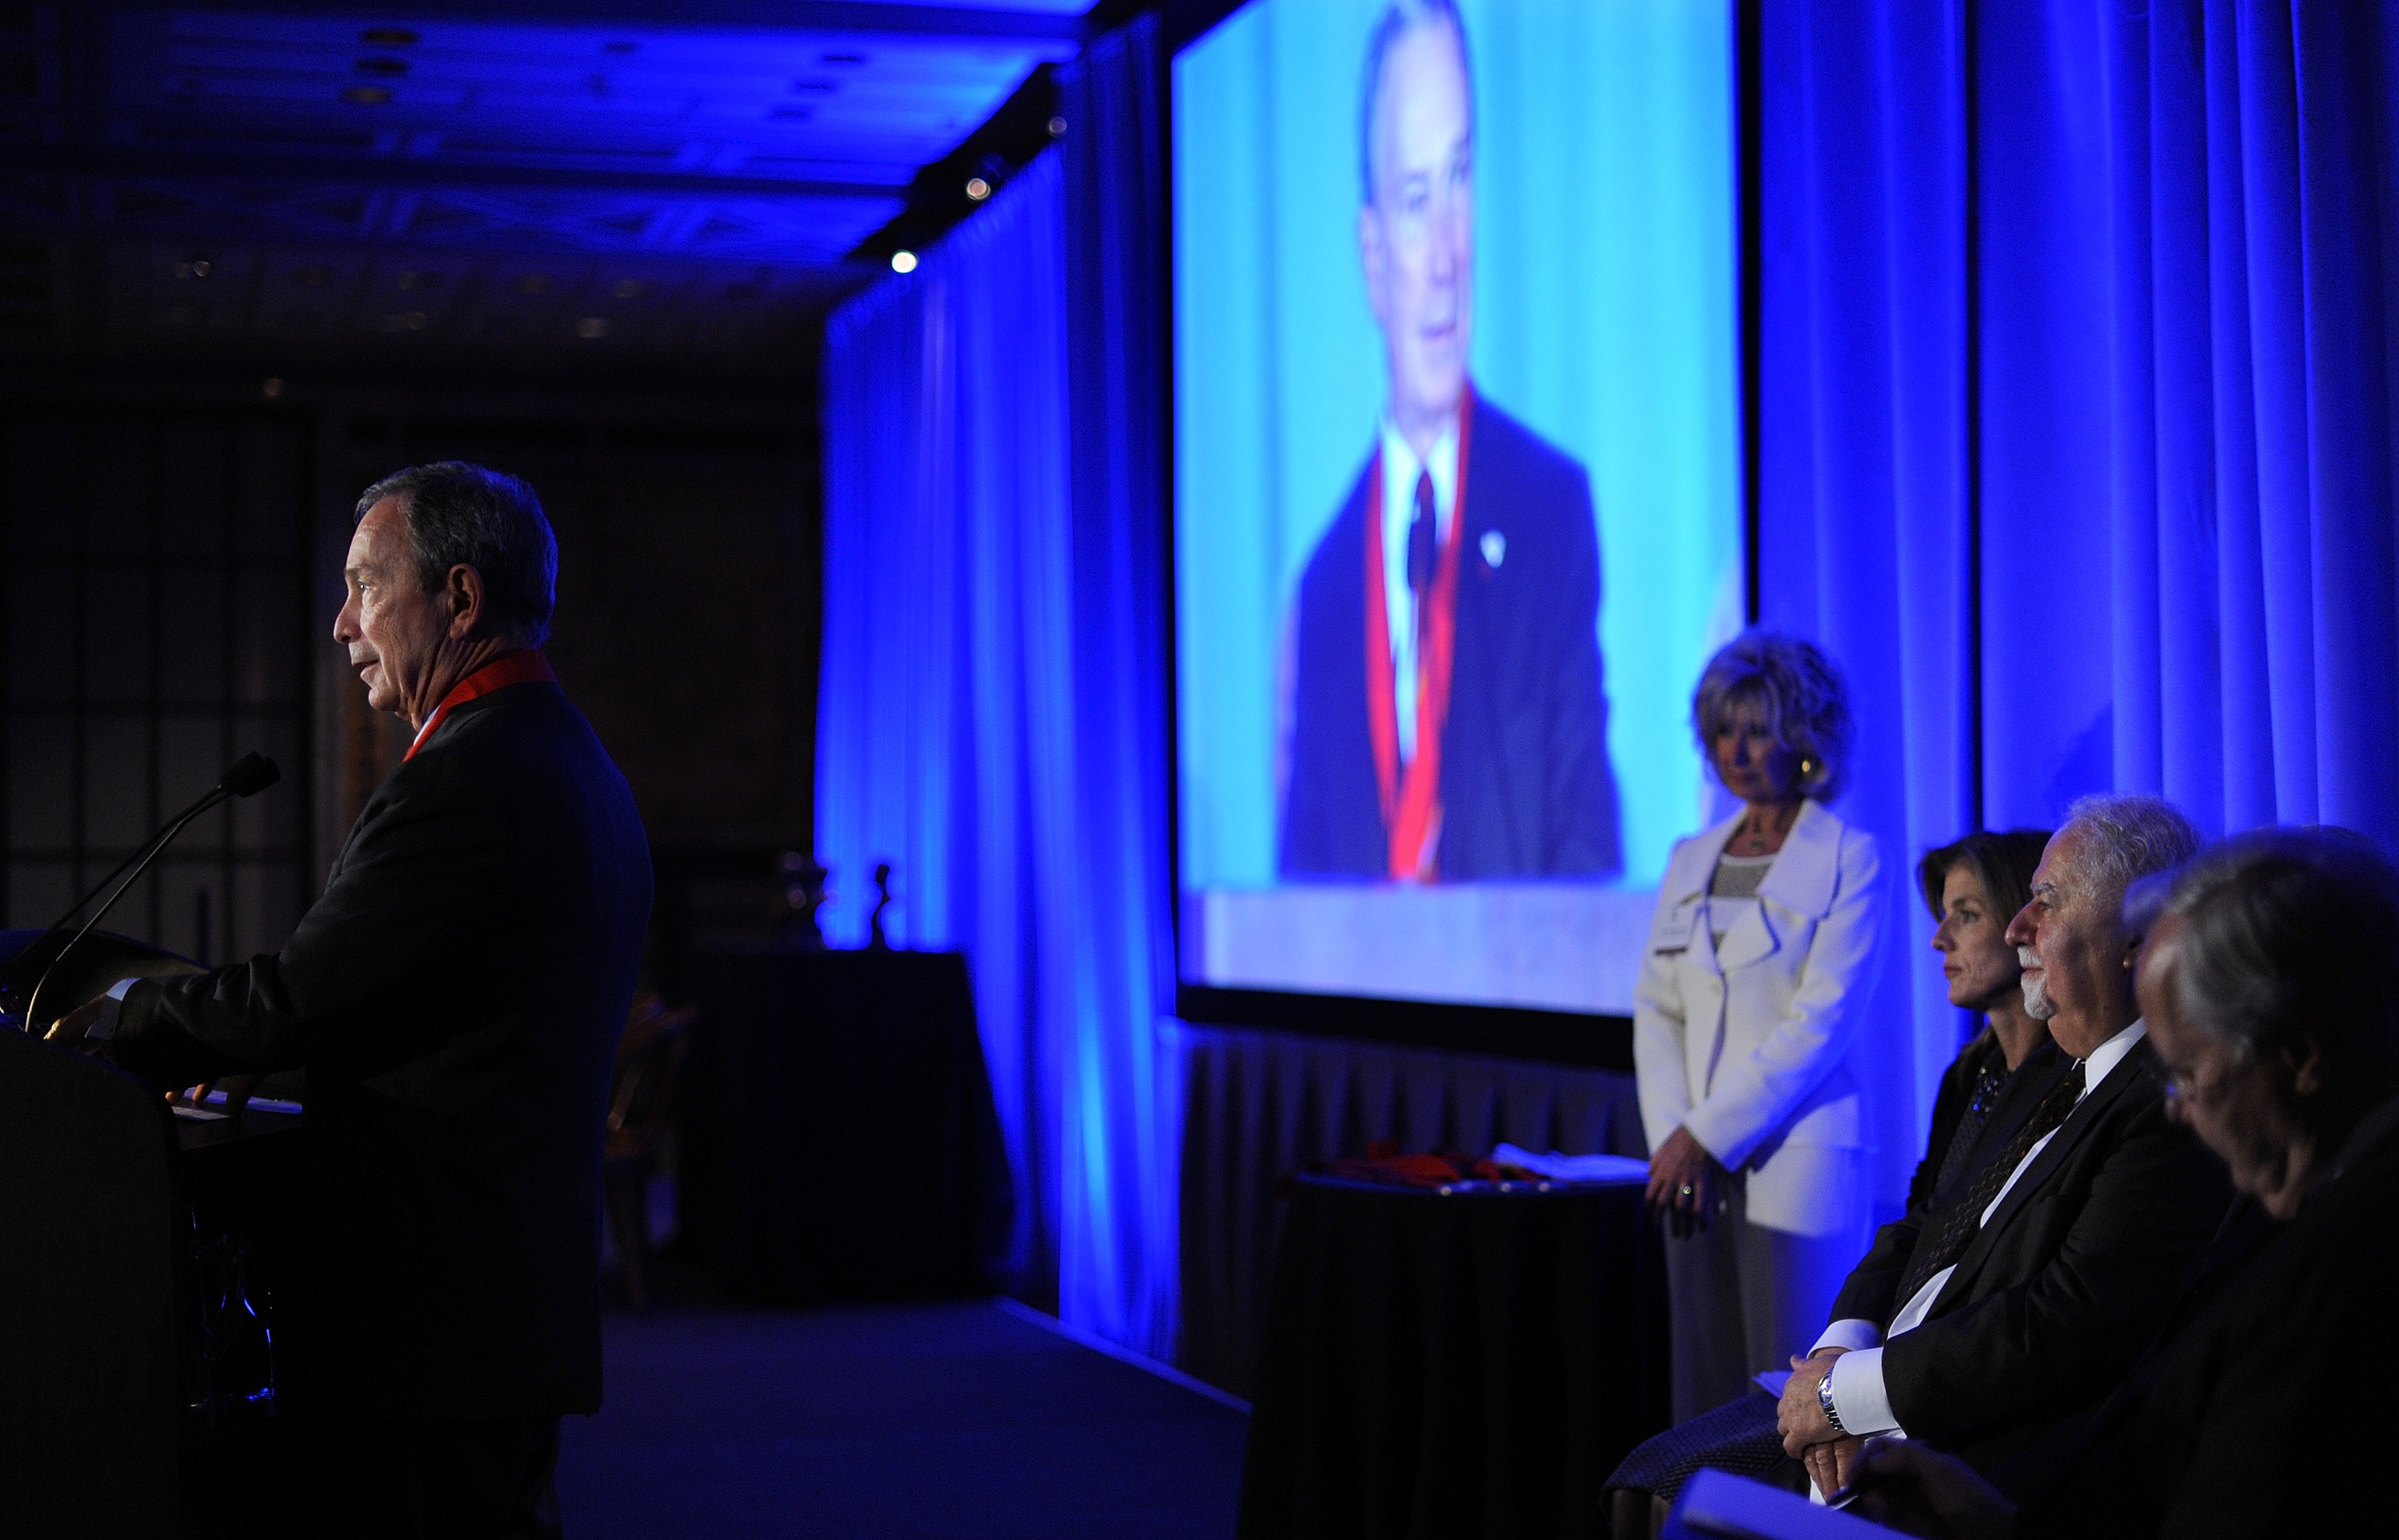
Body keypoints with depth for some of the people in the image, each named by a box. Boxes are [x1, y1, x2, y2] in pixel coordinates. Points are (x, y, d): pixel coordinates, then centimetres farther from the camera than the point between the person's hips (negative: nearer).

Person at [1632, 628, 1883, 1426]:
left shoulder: (1849, 858, -3)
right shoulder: (1691, 860, 15)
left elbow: (1822, 1018, -11)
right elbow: (1657, 1009, 12)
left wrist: (1708, 1135, -14)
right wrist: (1672, 1138, -3)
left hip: (1796, 1165, -6)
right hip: (1696, 1164, 6)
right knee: (1704, 1397, 7)